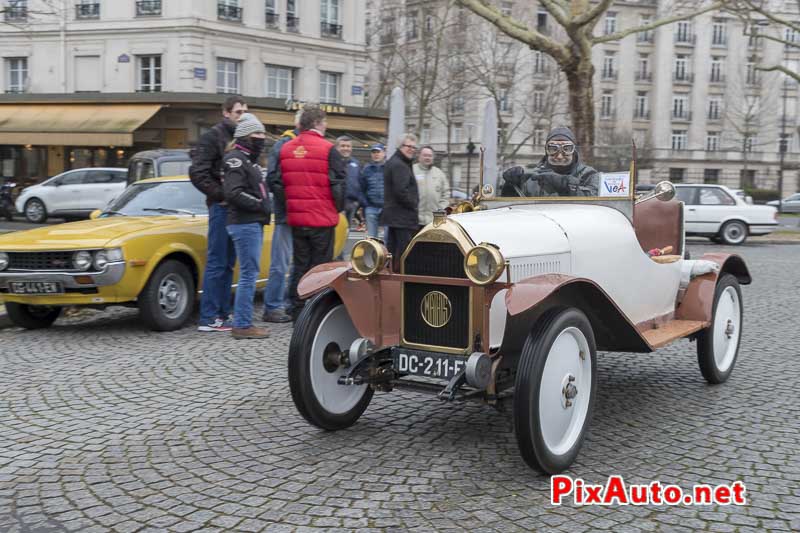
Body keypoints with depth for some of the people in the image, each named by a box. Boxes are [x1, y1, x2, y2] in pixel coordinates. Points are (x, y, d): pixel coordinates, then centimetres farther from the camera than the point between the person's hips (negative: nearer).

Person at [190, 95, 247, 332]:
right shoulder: (213, 137, -6)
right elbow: (197, 173, -15)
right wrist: (220, 195, -15)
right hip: (221, 207, -8)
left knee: (228, 264, 11)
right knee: (216, 263, -6)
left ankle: (222, 313, 19)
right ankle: (208, 319, -2)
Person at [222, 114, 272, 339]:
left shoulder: (249, 160, 21)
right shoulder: (236, 159, -11)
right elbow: (233, 193, -22)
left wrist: (264, 206, 11)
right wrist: (259, 205, -19)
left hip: (253, 224, 10)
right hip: (245, 224, -10)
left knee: (249, 274, 13)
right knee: (249, 274, -9)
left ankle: (242, 323, 20)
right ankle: (242, 325, -5)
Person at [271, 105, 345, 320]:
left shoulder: (286, 149, 5)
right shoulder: (328, 149, -11)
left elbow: (276, 183, 6)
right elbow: (339, 183, -11)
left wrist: (289, 205, 14)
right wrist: (338, 207, 5)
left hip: (295, 219, 5)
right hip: (323, 219, -5)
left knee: (299, 266, 15)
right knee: (320, 267, 4)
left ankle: (297, 312, 18)